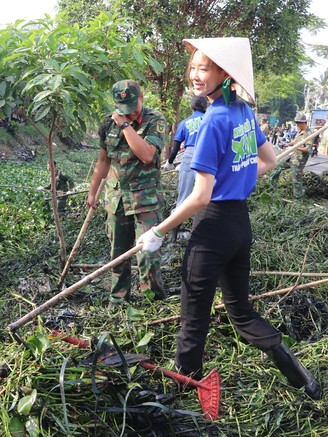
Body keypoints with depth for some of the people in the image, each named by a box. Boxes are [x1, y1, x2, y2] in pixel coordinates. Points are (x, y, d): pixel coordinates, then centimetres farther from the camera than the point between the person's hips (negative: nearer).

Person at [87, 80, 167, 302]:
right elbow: (103, 160, 15)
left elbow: (147, 155, -25)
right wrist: (92, 192, 17)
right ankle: (119, 298, 30)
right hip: (115, 198, 5)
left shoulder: (155, 121, -9)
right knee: (118, 254, 14)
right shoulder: (110, 122, 6)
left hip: (145, 199, -5)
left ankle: (157, 300, 13)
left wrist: (125, 125, -21)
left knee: (147, 256, -8)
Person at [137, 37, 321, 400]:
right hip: (241, 221, 8)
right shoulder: (244, 111, 5)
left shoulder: (214, 120, -19)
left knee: (194, 316, 8)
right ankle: (294, 369, 19)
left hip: (214, 224, -8)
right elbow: (269, 161, 19)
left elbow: (201, 196, -21)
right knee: (240, 308, 21)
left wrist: (159, 232, -13)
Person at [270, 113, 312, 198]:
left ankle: (298, 197, 13)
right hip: (292, 156, 9)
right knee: (278, 165, 18)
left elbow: (308, 149, -26)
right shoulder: (299, 132, 8)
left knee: (296, 179, -1)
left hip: (299, 160, -9)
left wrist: (296, 148, -36)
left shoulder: (308, 134, -20)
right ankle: (272, 183, 32)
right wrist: (288, 144, 4)